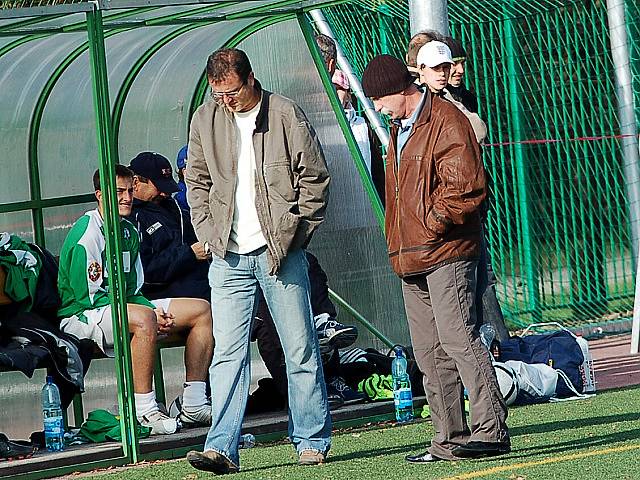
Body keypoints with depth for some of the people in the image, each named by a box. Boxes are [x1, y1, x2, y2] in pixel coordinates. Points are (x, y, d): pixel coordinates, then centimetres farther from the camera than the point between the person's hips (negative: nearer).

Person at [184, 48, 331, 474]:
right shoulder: (205, 120, 7)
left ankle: (313, 440, 14)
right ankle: (222, 448, -7)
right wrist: (208, 232, 5)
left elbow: (315, 179, -1)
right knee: (228, 353, -4)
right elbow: (197, 181, 16)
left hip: (281, 252, -3)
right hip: (228, 257, 3)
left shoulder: (287, 115, -4)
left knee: (301, 350, 4)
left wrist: (293, 235, -4)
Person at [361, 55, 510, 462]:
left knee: (457, 338, -15)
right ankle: (450, 439, 10)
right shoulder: (399, 129, 21)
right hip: (411, 258, 10)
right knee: (429, 351, 8)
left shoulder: (446, 122, -9)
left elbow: (465, 187, -17)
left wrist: (434, 222, -14)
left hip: (446, 253, -10)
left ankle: (492, 430, -16)